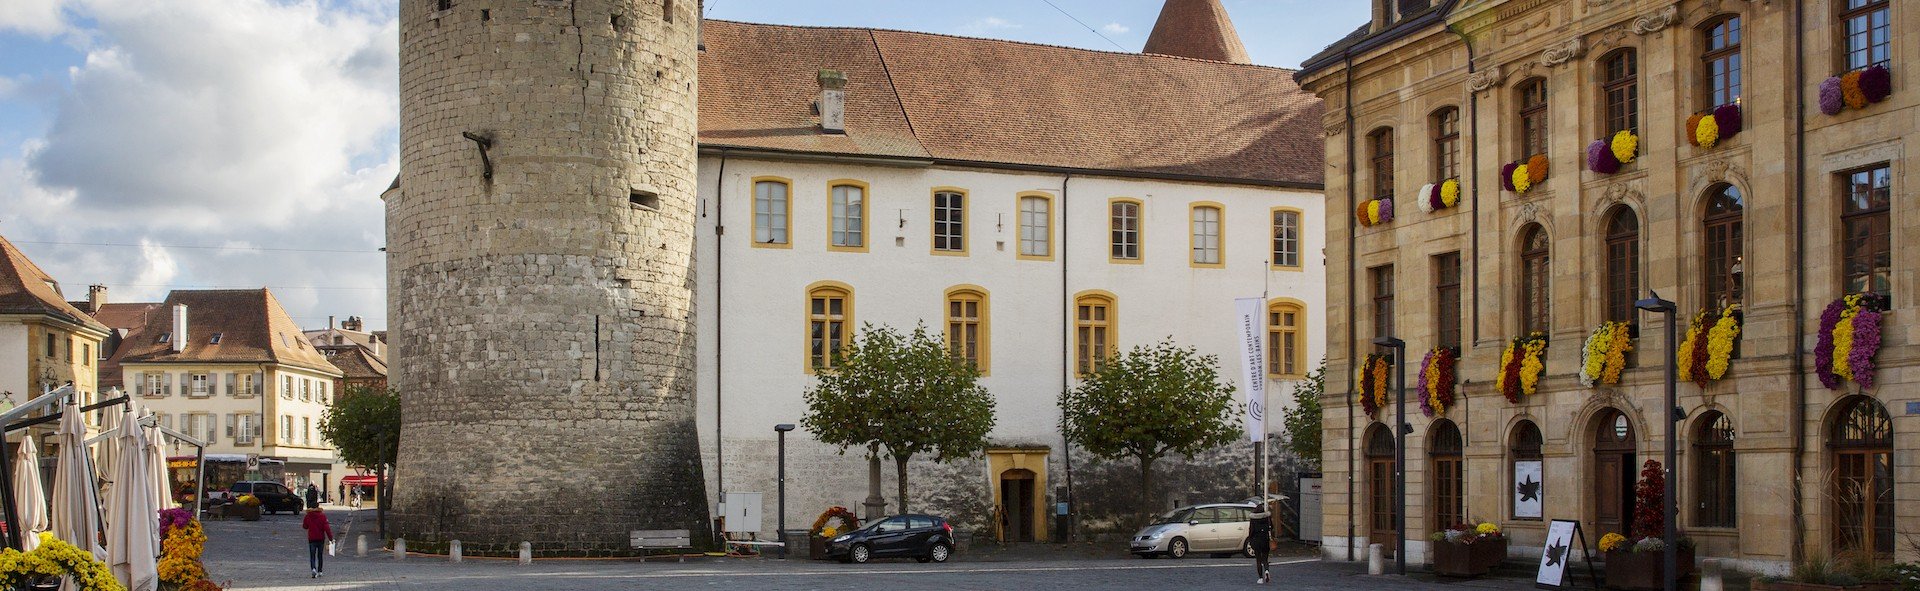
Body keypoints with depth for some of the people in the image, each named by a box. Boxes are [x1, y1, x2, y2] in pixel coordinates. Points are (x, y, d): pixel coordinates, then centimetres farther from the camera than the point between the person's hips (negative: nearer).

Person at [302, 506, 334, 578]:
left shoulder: (308, 516, -5)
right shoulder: (322, 516, -9)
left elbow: (304, 526, 10)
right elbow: (326, 527, -13)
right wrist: (330, 538, -10)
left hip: (311, 539, 0)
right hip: (321, 538, 0)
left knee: (312, 556, 1)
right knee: (320, 556, 14)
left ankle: (313, 569, -22)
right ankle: (320, 571, 18)